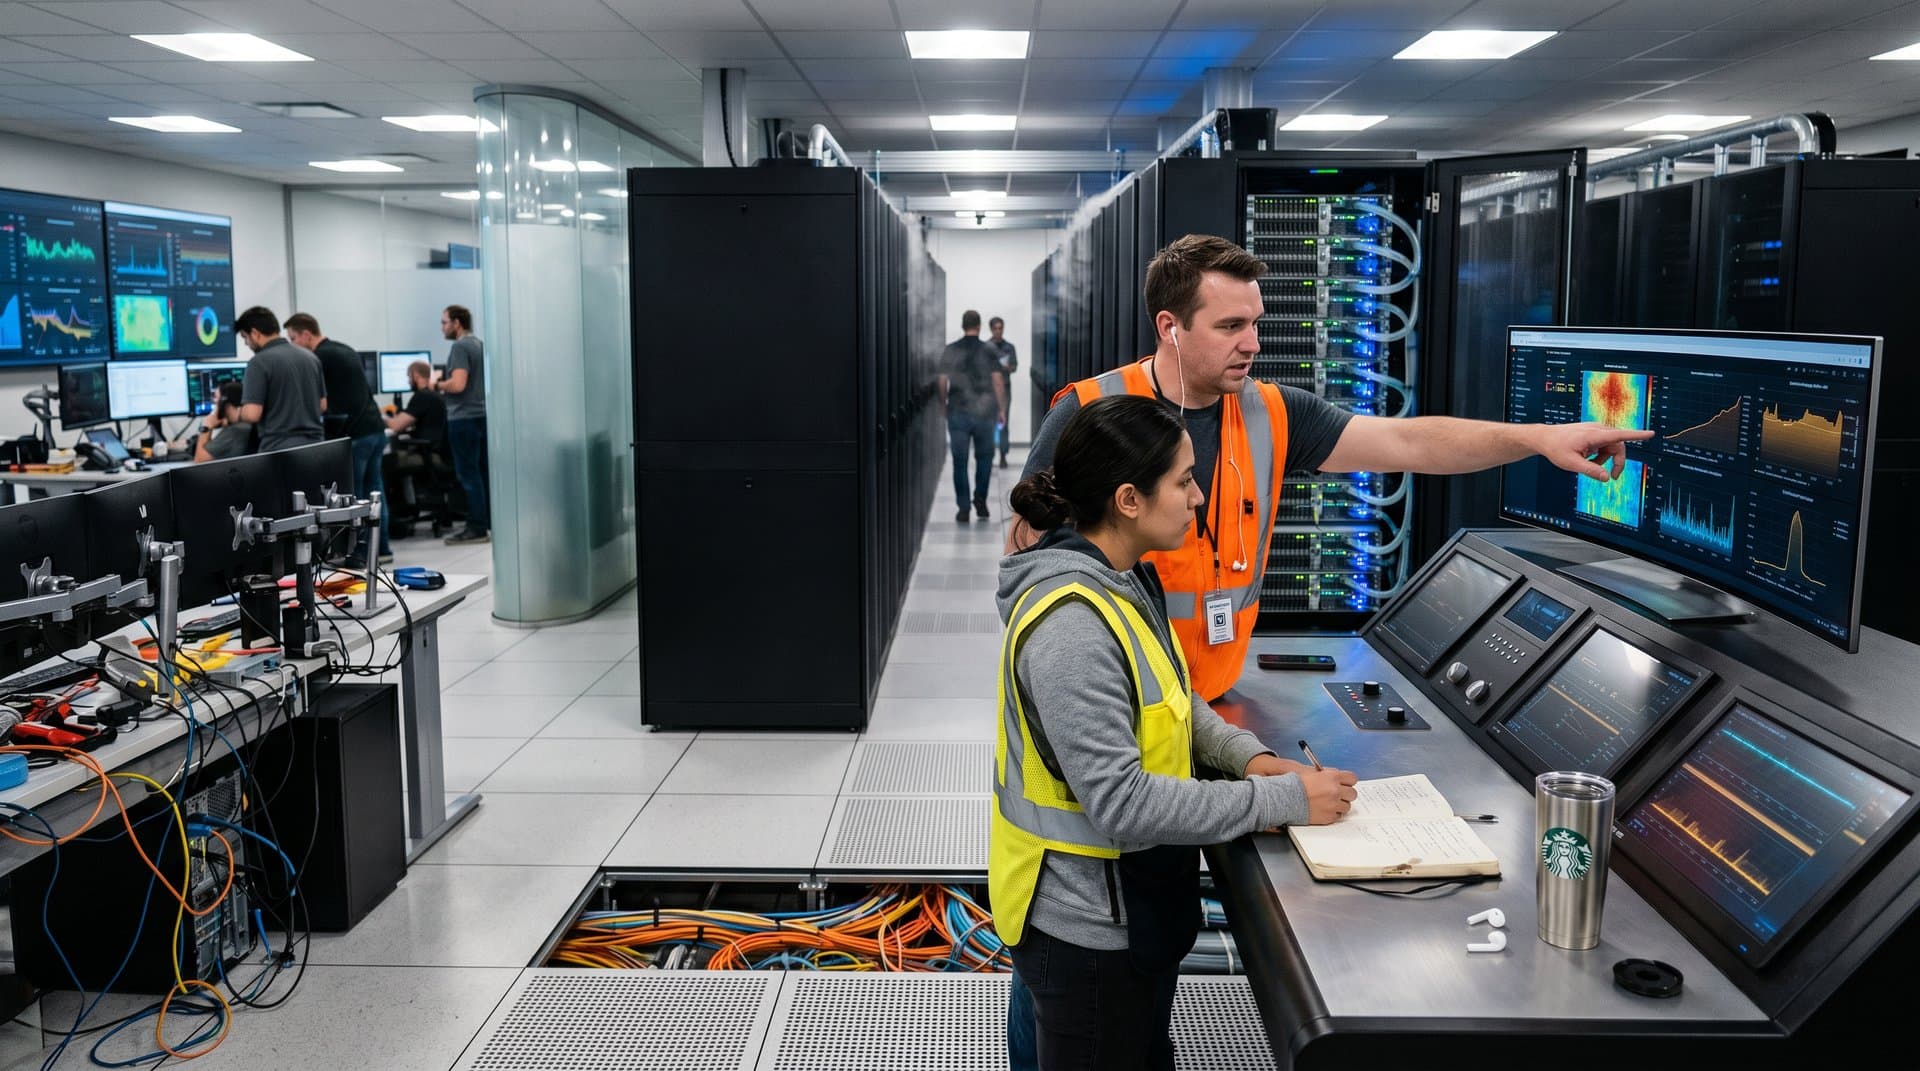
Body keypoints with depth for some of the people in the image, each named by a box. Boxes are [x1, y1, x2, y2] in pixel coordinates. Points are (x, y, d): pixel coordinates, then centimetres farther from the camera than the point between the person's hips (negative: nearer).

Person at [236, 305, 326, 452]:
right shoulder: (310, 356, 10)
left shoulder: (260, 362, -10)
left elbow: (252, 414, -15)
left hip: (279, 448, -6)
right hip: (314, 445, 6)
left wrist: (234, 412, 6)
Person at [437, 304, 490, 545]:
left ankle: (477, 528, -3)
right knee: (483, 471, 12)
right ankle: (493, 522, 15)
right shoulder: (478, 343, 14)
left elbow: (457, 384, -23)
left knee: (469, 474, -5)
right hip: (481, 414, 9)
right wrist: (444, 382, 19)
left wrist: (437, 384, -6)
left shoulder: (460, 347, -13)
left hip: (464, 418, -9)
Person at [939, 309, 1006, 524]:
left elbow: (943, 382, 2)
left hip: (958, 412, 0)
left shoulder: (950, 351, 1)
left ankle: (963, 508, 1)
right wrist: (1002, 408, 4)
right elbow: (998, 381, -4)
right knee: (984, 457, 15)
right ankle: (980, 501, 8)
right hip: (984, 411, 0)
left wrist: (943, 405, 15)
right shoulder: (988, 351, -1)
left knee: (960, 461, 3)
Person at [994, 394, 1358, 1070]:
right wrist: (1284, 800, -24)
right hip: (1089, 927, -9)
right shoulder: (1071, 626, -30)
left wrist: (1248, 756, -2)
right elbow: (1121, 803, -30)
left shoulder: (1123, 579, 1)